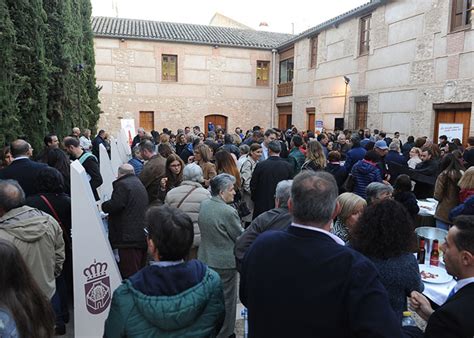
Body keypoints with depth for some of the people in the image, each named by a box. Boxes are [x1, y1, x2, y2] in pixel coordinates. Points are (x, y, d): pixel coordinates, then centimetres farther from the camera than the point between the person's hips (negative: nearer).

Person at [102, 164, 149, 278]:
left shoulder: (122, 184, -8)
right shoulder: (140, 184, 22)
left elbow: (114, 205, -17)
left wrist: (103, 206, 3)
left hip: (129, 237, -9)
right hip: (142, 237, 9)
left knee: (129, 274, -7)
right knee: (140, 272, 15)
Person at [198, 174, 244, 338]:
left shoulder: (204, 204, -2)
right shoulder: (228, 212, -25)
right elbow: (241, 237, -14)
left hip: (205, 259, 7)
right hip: (224, 263, -7)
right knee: (226, 299, 11)